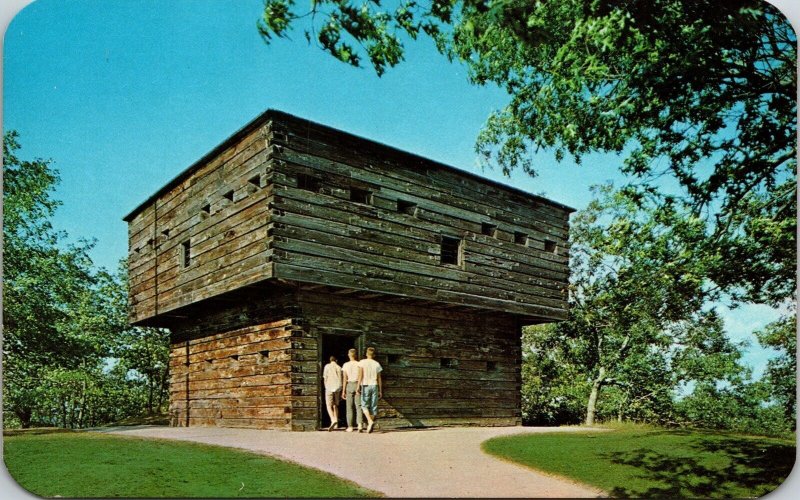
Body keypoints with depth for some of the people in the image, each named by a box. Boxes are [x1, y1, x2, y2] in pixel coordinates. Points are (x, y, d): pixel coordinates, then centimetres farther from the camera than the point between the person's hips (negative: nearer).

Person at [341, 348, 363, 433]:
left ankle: (350, 427, 8)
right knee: (359, 406, 0)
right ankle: (360, 424, -18)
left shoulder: (345, 365, -1)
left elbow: (344, 379, -3)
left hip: (349, 385, 0)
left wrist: (343, 391, 0)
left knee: (349, 407, 7)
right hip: (358, 385, 0)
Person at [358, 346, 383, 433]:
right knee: (373, 406, 6)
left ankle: (370, 421, -18)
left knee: (364, 405, 4)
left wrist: (358, 386, -10)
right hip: (374, 386, 2)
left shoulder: (362, 362, 0)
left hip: (365, 386, -2)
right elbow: (379, 379, 9)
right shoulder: (376, 364, 8)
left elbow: (360, 375, -10)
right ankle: (369, 426, 5)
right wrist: (380, 391, 13)